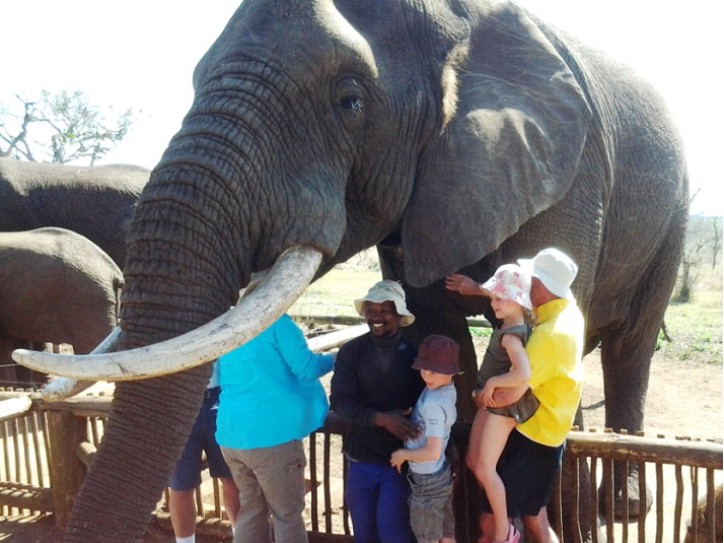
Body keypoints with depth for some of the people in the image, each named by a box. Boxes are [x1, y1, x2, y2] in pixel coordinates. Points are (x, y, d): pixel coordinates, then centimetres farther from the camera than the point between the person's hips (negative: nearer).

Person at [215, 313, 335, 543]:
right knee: (287, 515, 6)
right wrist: (333, 359, 7)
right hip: (271, 435, -7)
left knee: (251, 509, 18)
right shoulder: (277, 323, -8)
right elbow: (307, 368, -12)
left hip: (231, 434, 7)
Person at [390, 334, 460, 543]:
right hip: (442, 476, 8)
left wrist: (402, 454, -14)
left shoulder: (432, 404, -28)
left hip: (427, 482, -8)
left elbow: (433, 452, -29)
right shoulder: (448, 390, -4)